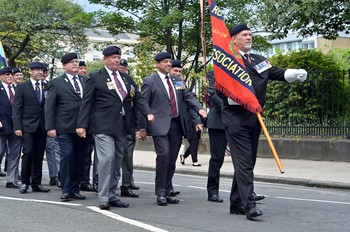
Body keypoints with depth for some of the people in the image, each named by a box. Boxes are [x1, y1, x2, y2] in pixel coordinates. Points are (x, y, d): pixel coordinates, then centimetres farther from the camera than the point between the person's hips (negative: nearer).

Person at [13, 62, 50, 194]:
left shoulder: (46, 87, 10)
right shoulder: (22, 87, 3)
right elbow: (17, 108, -1)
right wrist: (17, 127, -9)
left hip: (42, 127, 3)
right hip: (28, 126, -3)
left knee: (39, 155, 5)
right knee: (28, 153, -11)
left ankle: (36, 183, 12)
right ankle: (25, 182, 1)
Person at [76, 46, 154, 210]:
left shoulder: (127, 79, 16)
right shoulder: (95, 78, 1)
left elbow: (138, 97, 12)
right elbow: (86, 102, -3)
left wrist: (147, 113, -6)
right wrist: (82, 125, -10)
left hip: (122, 127, 6)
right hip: (103, 127, -6)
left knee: (117, 162, 9)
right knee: (107, 159, -15)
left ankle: (112, 196, 17)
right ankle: (103, 198, -9)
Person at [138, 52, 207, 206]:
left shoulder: (178, 81, 17)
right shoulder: (150, 81, 1)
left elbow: (188, 96, 12)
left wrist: (199, 109, -7)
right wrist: (142, 128, -5)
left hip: (177, 124, 5)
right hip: (160, 125, -5)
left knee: (172, 159, 8)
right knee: (163, 156, -16)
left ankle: (167, 192, 17)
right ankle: (160, 193, -5)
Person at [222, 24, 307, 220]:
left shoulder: (258, 60, 18)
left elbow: (277, 73, 7)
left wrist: (296, 74, -10)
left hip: (254, 118, 7)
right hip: (235, 118, -7)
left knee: (248, 163, 11)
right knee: (244, 162, -12)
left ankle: (236, 204, 19)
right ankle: (249, 205, -16)